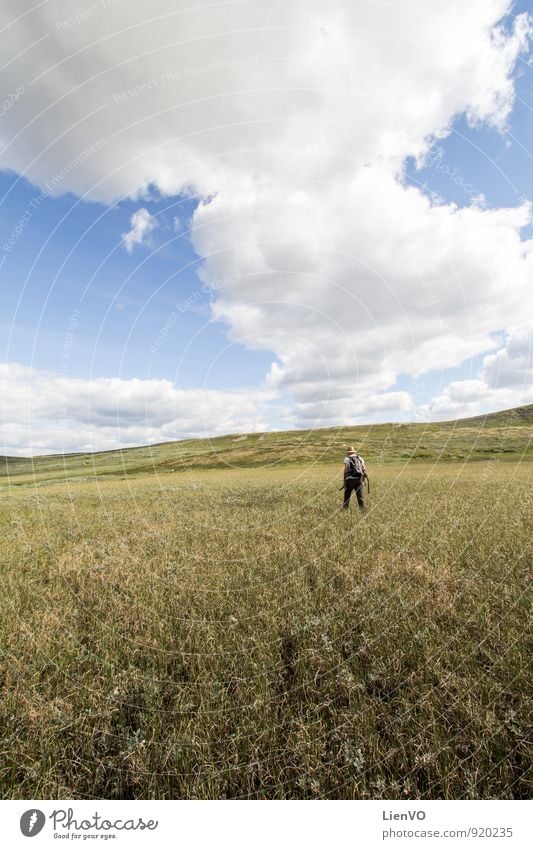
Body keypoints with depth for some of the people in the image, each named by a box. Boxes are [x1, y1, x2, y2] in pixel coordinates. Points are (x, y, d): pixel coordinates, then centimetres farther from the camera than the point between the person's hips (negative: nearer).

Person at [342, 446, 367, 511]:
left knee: (347, 495, 9)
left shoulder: (347, 459, 0)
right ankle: (363, 508, 3)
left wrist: (345, 481, -3)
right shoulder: (360, 458, 12)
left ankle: (345, 509, 12)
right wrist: (363, 479, 15)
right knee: (360, 496, 7)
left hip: (350, 479, -3)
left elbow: (345, 470, -6)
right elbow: (364, 470, 9)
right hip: (359, 480, 3)